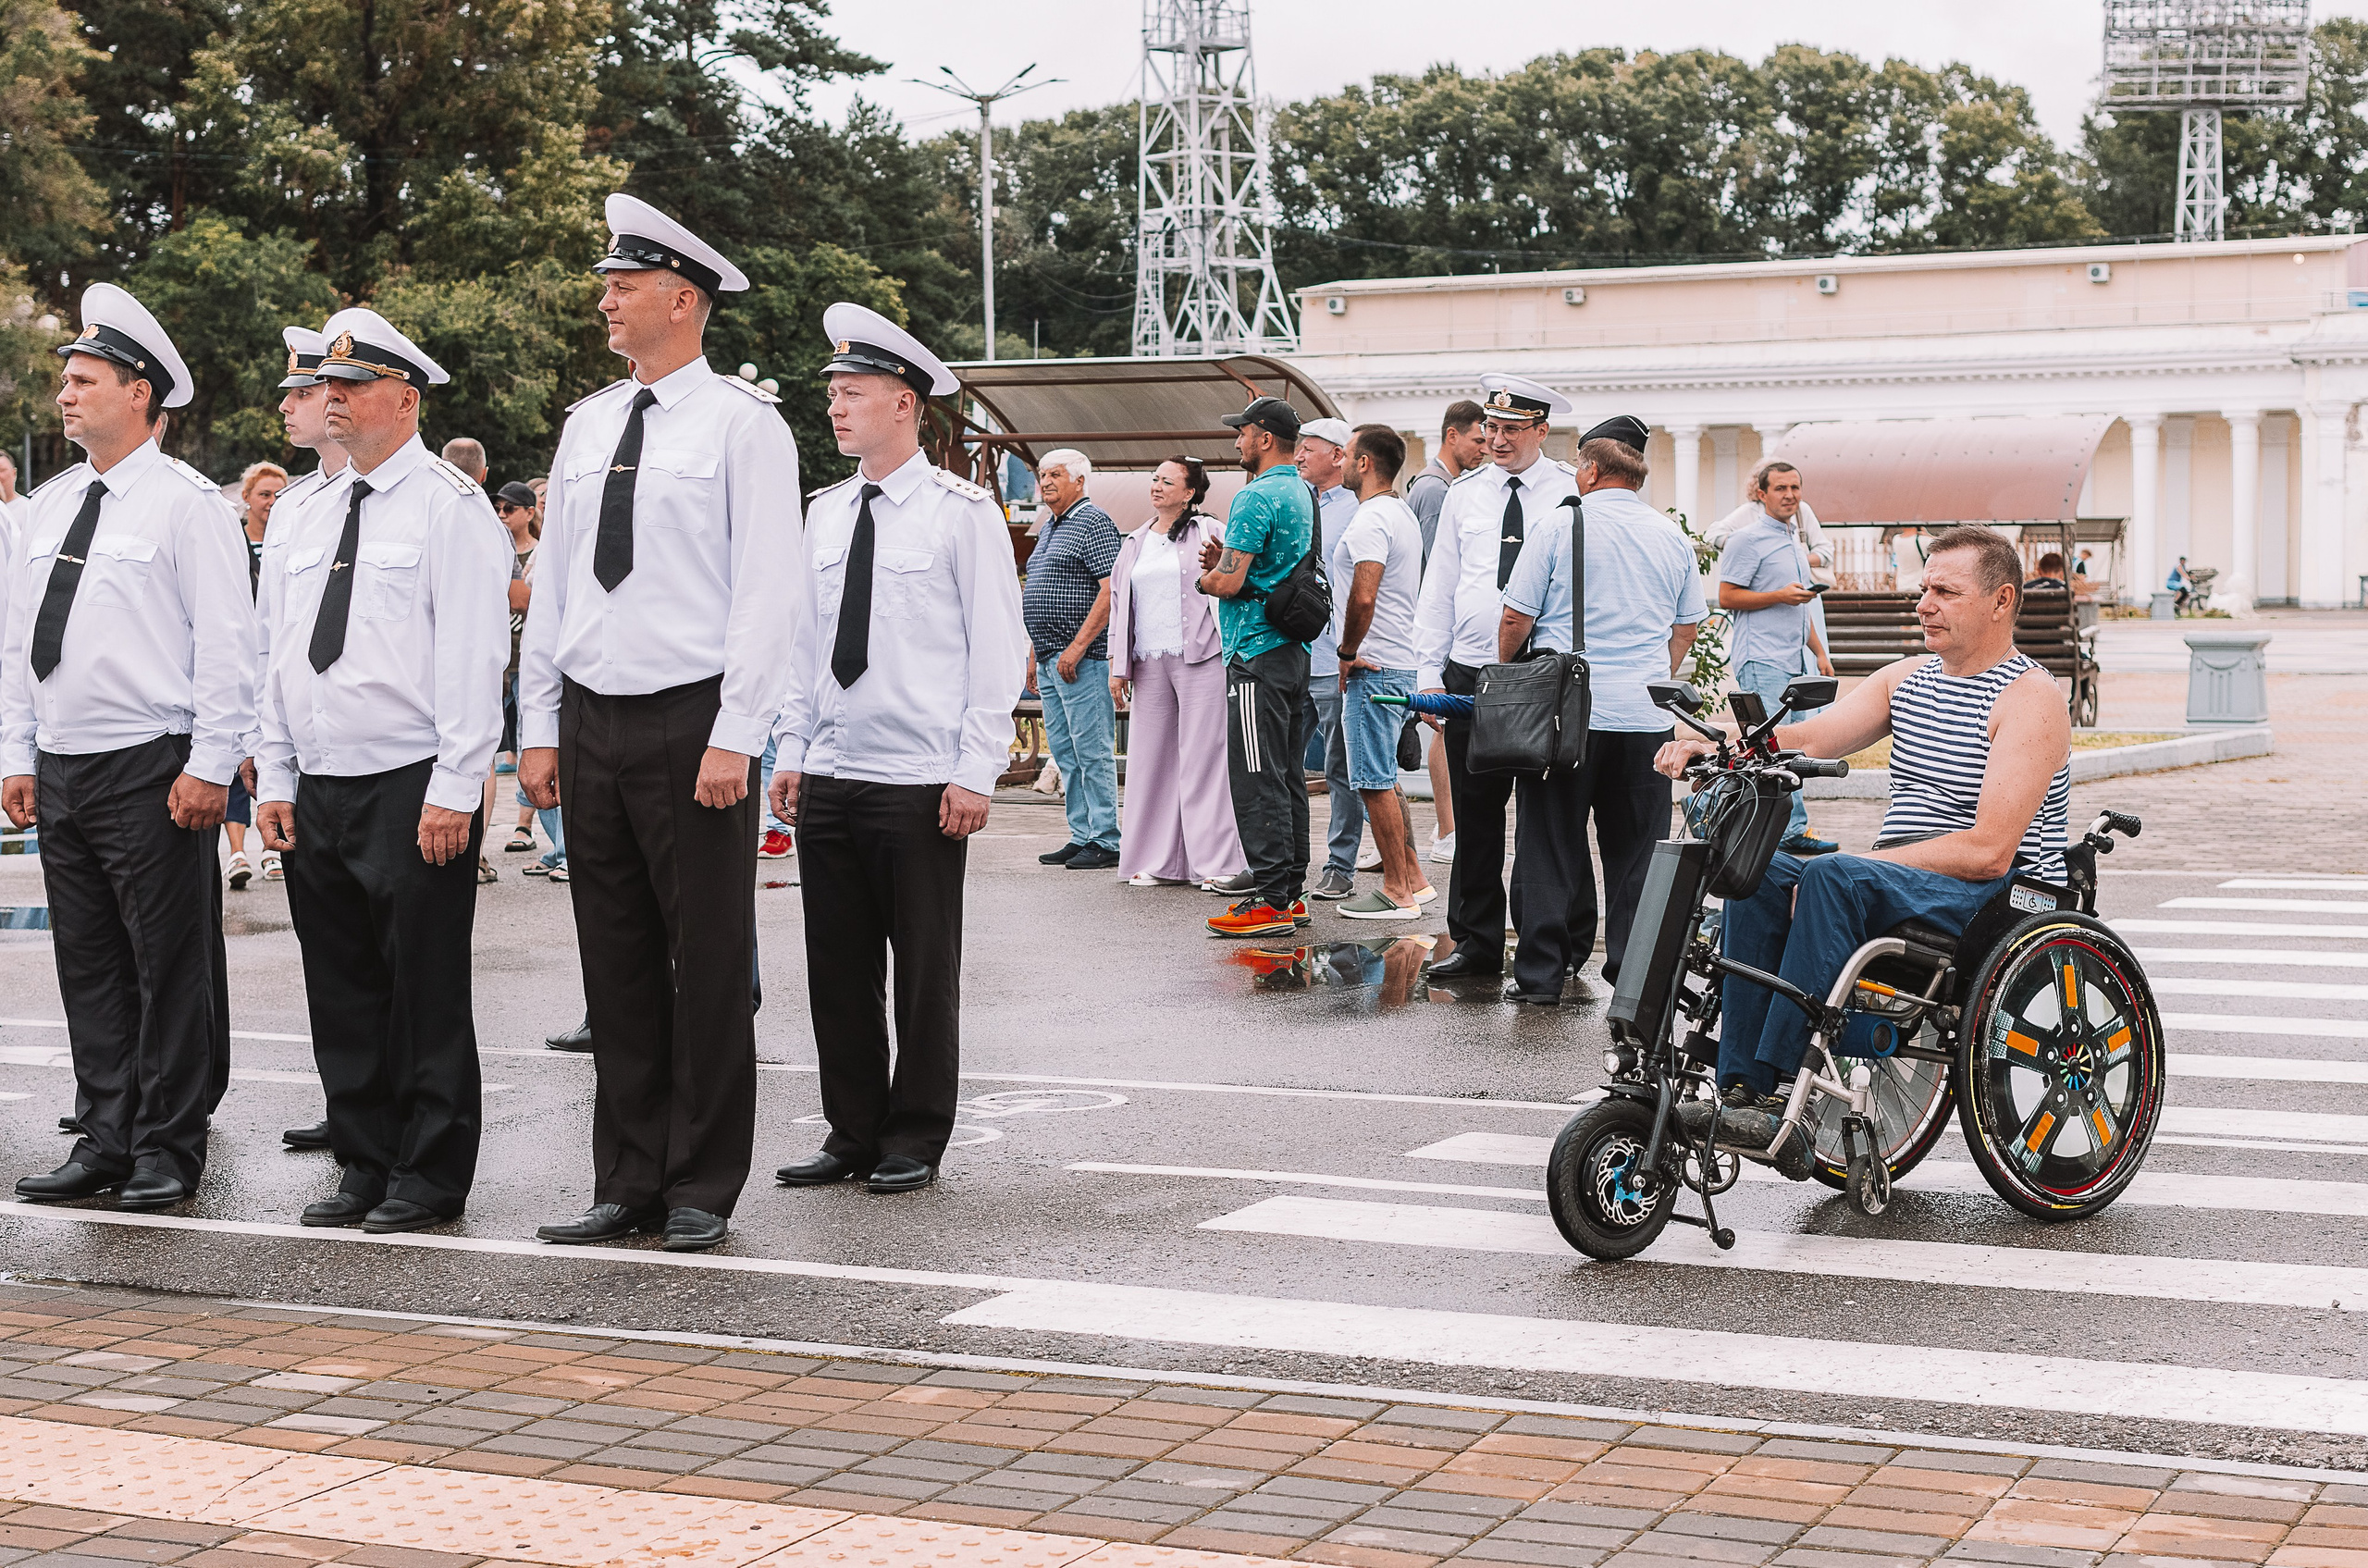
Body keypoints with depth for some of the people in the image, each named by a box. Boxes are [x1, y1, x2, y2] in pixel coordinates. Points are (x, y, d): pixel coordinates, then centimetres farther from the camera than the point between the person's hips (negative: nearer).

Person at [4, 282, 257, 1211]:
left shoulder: (186, 502, -5)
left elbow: (226, 644, -9)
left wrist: (210, 767, -14)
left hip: (152, 772, -7)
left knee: (169, 965, -1)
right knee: (88, 963, 10)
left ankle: (168, 1148, 8)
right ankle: (106, 1140, 18)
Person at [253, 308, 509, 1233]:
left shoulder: (448, 507, -5)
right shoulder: (311, 525, 18)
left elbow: (471, 656, -12)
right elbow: (281, 662, 19)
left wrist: (452, 791, -17)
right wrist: (275, 781, 10)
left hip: (413, 792, -7)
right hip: (318, 793, 7)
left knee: (426, 992, -2)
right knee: (341, 993, 10)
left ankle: (429, 1175, 7)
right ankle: (365, 1165, 19)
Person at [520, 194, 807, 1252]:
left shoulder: (741, 422, -3)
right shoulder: (587, 424, 14)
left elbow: (770, 591, -9)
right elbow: (551, 586, 16)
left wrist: (734, 737, -15)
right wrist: (539, 727, 9)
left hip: (692, 721, -6)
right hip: (591, 724, 6)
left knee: (709, 964, -1)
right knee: (616, 964, 8)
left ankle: (703, 1192, 8)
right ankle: (629, 1184, 16)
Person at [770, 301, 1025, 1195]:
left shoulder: (961, 512, -4)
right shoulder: (825, 513, 12)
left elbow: (999, 647, -6)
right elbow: (806, 640, 17)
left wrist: (975, 772, -11)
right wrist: (792, 751, 9)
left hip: (920, 781, -5)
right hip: (828, 778, 5)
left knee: (924, 968, 2)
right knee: (838, 968, 9)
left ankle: (914, 1144, 13)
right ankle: (853, 1136, 20)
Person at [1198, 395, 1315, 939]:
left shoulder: (1255, 497, -15)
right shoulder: (1303, 494, 16)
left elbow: (1230, 583, -19)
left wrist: (1206, 577, 2)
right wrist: (1226, 562, 11)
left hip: (1257, 654, -10)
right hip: (1297, 649, 10)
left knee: (1257, 780, -8)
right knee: (1289, 776, 12)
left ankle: (1272, 900, -9)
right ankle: (1291, 890, 16)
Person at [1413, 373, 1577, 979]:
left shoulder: (1572, 495, 0)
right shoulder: (1464, 495, 11)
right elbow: (1439, 588, 13)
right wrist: (1429, 672, 7)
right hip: (1469, 674, 3)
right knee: (1474, 814, 6)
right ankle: (1477, 941, 14)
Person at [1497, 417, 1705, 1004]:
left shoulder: (1559, 526, -5)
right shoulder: (1673, 537, 8)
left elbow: (1516, 617, -3)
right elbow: (1687, 628, 16)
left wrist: (1505, 677, 14)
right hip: (1647, 718, 3)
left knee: (1551, 846, 4)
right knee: (1635, 850, 8)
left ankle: (1542, 973, 4)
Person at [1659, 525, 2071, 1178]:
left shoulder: (2029, 700, -9)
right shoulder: (1907, 678, 16)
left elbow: (1989, 851, -20)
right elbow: (1807, 740, 3)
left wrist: (1856, 862, -20)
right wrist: (1719, 749, -17)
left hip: (2001, 899, -7)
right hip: (1898, 887, 8)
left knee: (1833, 878, -31)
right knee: (1762, 872, -17)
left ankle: (1775, 1092, -33)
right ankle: (1740, 1092, -23)